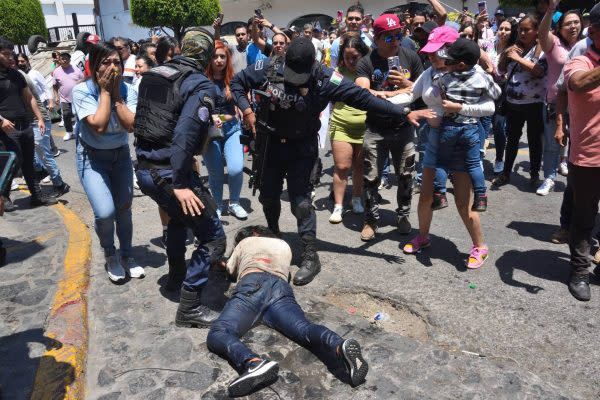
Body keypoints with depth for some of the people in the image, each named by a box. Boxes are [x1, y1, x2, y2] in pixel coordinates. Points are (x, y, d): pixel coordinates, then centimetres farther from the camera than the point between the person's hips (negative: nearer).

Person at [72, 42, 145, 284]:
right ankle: (110, 256, 13)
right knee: (105, 212, -17)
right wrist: (105, 91, -25)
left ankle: (126, 256, 28)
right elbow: (99, 126, -30)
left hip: (120, 154, 3)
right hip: (91, 157, -3)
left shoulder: (127, 90, -10)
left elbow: (131, 125, -23)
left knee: (124, 207, 6)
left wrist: (116, 94, -23)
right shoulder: (82, 91, -18)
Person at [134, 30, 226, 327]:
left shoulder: (152, 75, 11)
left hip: (143, 169, 9)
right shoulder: (201, 85, -11)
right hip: (168, 172, -8)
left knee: (179, 216, 34)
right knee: (213, 238, 2)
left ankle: (176, 276, 48)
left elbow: (141, 121, 15)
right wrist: (179, 184, -22)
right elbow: (185, 134, -23)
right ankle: (189, 308, 5)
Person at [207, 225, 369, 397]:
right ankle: (341, 347, -57)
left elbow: (230, 270, 49)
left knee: (218, 333, -18)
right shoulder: (284, 246, 42)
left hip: (252, 284, -2)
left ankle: (254, 363, -53)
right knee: (305, 328, -20)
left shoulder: (245, 241, 36)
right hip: (281, 287, 3)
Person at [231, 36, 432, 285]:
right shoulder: (268, 69, -14)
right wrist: (246, 110, -16)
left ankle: (310, 257, 5)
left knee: (301, 201, -8)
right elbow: (237, 83, 1)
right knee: (268, 195, 14)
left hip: (302, 147, -3)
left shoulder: (325, 79, -19)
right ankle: (272, 235, 44)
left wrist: (404, 113, -21)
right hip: (270, 142, 3)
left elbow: (362, 97, -19)